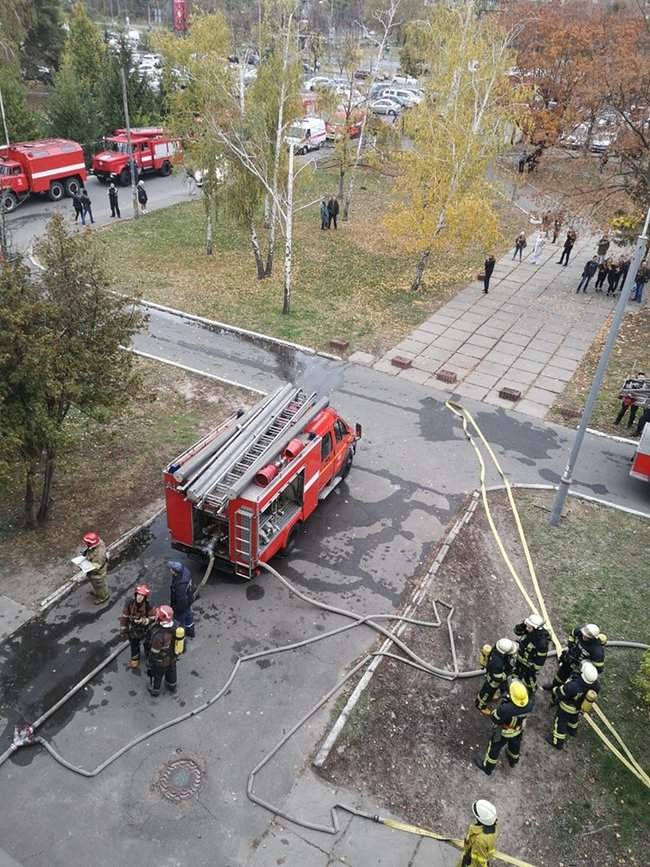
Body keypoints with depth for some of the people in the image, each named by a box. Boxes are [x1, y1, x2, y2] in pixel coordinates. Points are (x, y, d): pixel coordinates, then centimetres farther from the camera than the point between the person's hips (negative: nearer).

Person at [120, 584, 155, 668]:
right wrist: (123, 630, -6)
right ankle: (135, 658, 52)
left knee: (147, 645, 22)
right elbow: (124, 617, -12)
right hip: (133, 630, 2)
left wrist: (144, 621, -39)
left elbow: (153, 618, -21)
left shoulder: (149, 606, -31)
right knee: (134, 645, 25)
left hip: (146, 630, -2)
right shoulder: (129, 604, -24)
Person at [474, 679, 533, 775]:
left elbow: (494, 718, -27)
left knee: (495, 747, 24)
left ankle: (487, 767, 48)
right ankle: (513, 760, 65)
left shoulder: (505, 709, -46)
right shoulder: (529, 704, -33)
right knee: (515, 745, 35)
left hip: (504, 732, -4)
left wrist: (503, 703, -23)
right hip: (519, 730, 4)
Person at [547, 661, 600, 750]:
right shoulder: (596, 684, -31)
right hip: (580, 706, 5)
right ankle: (572, 730, 64)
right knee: (574, 717, 36)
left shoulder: (573, 686, -47)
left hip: (568, 708, -5)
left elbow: (560, 693, -27)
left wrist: (554, 689, -6)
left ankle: (557, 742, 39)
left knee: (561, 721, 21)